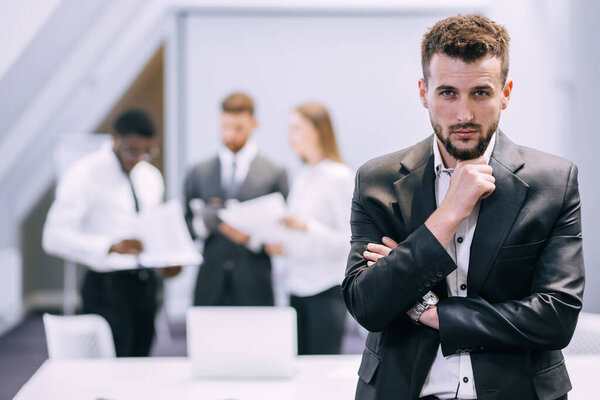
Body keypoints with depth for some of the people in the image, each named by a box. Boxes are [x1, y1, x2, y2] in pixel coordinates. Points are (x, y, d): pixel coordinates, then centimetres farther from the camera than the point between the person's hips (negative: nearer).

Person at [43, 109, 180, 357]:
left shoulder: (152, 177, 14)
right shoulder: (84, 175, -7)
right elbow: (54, 237, -16)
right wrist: (112, 246, -29)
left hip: (145, 283, 6)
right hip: (107, 285, -6)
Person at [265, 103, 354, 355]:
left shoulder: (339, 177, -9)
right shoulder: (303, 178, 14)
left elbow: (349, 240, -15)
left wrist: (306, 227, -24)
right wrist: (281, 246, 3)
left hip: (326, 288, -7)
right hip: (298, 287, 7)